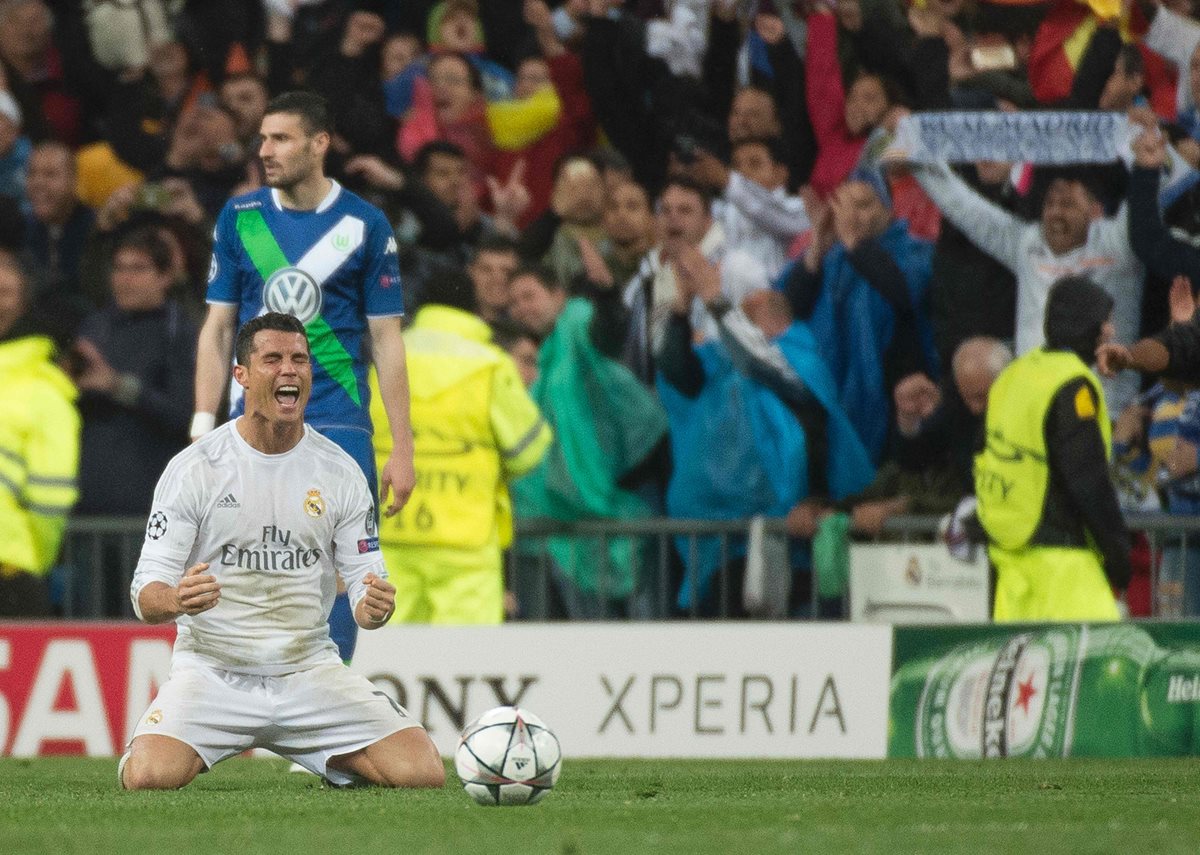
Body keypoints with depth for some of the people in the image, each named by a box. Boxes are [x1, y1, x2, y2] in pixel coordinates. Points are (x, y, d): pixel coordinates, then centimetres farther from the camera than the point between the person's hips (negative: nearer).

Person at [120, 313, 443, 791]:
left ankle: (332, 761, 19)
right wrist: (177, 600, -33)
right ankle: (194, 751, 9)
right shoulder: (193, 468, -5)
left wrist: (375, 606, -19)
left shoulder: (340, 472, 4)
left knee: (423, 772, -16)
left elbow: (365, 582, 6)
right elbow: (146, 598, -8)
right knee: (150, 776, -30)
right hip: (213, 673, -2)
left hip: (310, 669, 2)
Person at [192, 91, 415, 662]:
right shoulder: (240, 218, 8)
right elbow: (218, 328, 11)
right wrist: (203, 428, 2)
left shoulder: (365, 225, 2)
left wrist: (402, 449, 0)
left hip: (338, 427, -2)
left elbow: (386, 341, 4)